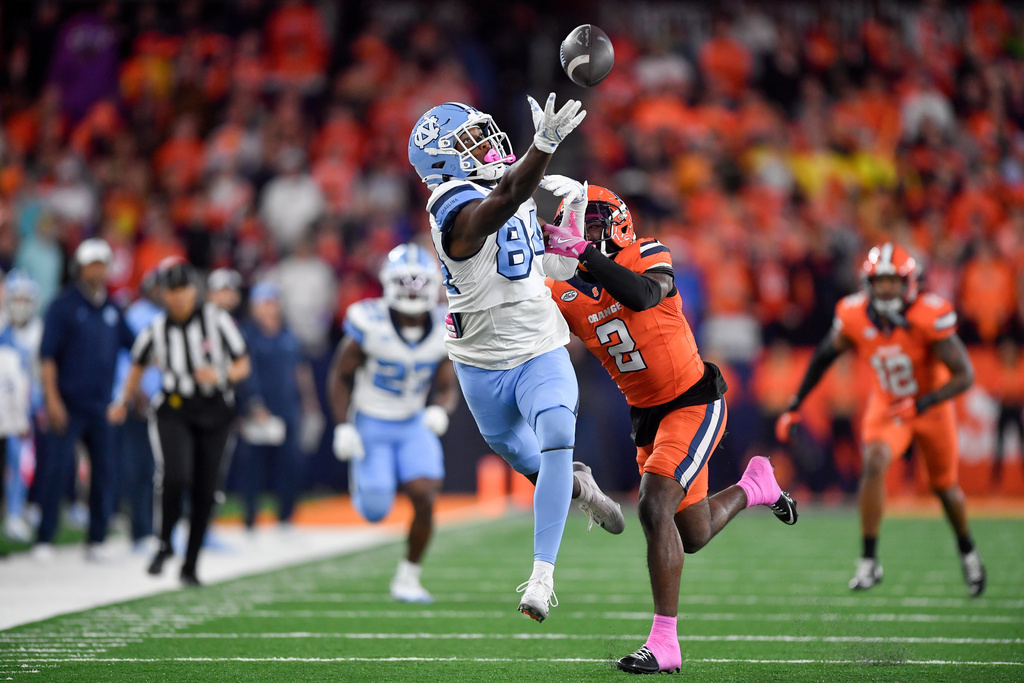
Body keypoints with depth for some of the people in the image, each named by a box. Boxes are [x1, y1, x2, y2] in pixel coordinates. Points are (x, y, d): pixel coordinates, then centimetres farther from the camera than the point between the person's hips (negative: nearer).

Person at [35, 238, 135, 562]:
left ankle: (96, 541, 11)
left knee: (103, 470, 4)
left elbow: (132, 342, 19)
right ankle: (44, 539, 0)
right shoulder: (64, 305, -4)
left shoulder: (112, 309, 11)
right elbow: (47, 355, -7)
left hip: (101, 405, 5)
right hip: (68, 405, -5)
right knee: (56, 469, -7)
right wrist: (52, 399, -14)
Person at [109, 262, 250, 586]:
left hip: (215, 413, 0)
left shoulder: (217, 320, -7)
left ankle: (190, 566, 16)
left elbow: (243, 366, -2)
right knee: (176, 477, -24)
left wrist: (221, 375, -21)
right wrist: (123, 403, 23)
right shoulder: (157, 329, -2)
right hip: (174, 410, 0)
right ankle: (165, 544, -1)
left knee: (205, 492, 3)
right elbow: (139, 365, 17)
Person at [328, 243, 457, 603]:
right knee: (375, 511, -7)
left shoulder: (443, 331, -9)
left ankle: (407, 577, 2)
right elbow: (340, 377, -8)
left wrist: (440, 411, -23)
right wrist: (343, 427, -15)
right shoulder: (370, 324, -20)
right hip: (371, 425, -3)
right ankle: (365, 488, 33)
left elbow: (446, 389, 0)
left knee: (425, 498, -16)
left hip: (414, 425, 3)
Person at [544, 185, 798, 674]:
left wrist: (584, 251, -39)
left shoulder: (648, 256, -14)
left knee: (655, 508, -23)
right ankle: (754, 486, 45)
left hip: (694, 403, -7)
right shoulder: (565, 296, 0)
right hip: (648, 416, 7)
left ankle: (664, 642, -18)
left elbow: (643, 295, -36)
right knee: (692, 536, 13)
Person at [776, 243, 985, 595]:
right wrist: (795, 406, -1)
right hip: (886, 406, 1)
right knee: (875, 464, -25)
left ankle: (968, 552, 43)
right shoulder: (856, 317, -20)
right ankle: (869, 561, -17)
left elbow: (965, 374, -28)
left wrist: (923, 403, -40)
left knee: (945, 487, 14)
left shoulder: (929, 317, -30)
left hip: (931, 406, -1)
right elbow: (825, 355, 0)